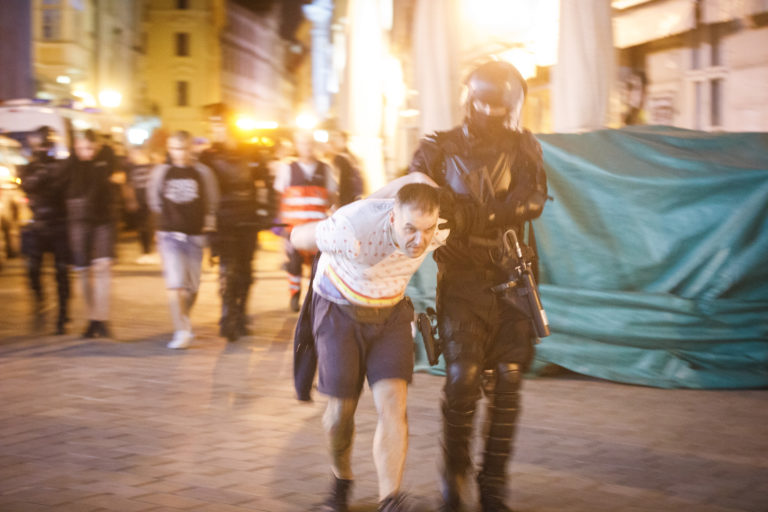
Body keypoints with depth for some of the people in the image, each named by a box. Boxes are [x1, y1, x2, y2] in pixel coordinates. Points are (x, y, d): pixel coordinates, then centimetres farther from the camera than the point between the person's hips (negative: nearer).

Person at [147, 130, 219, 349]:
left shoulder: (202, 172, 2)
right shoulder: (161, 172, 3)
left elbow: (212, 201, 12)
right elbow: (154, 200, 15)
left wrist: (208, 222, 5)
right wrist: (168, 218, 11)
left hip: (195, 234, 1)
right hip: (170, 234, -1)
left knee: (192, 285, 8)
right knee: (175, 283, -14)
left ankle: (183, 320, 33)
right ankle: (182, 330, -15)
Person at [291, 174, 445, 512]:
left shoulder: (439, 232, -24)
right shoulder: (354, 231, -38)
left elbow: (418, 178, -1)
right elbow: (299, 236, -16)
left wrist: (371, 203, 8)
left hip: (391, 312, 3)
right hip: (340, 310, -3)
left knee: (392, 404, -15)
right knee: (342, 409, 4)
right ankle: (341, 481, 33)